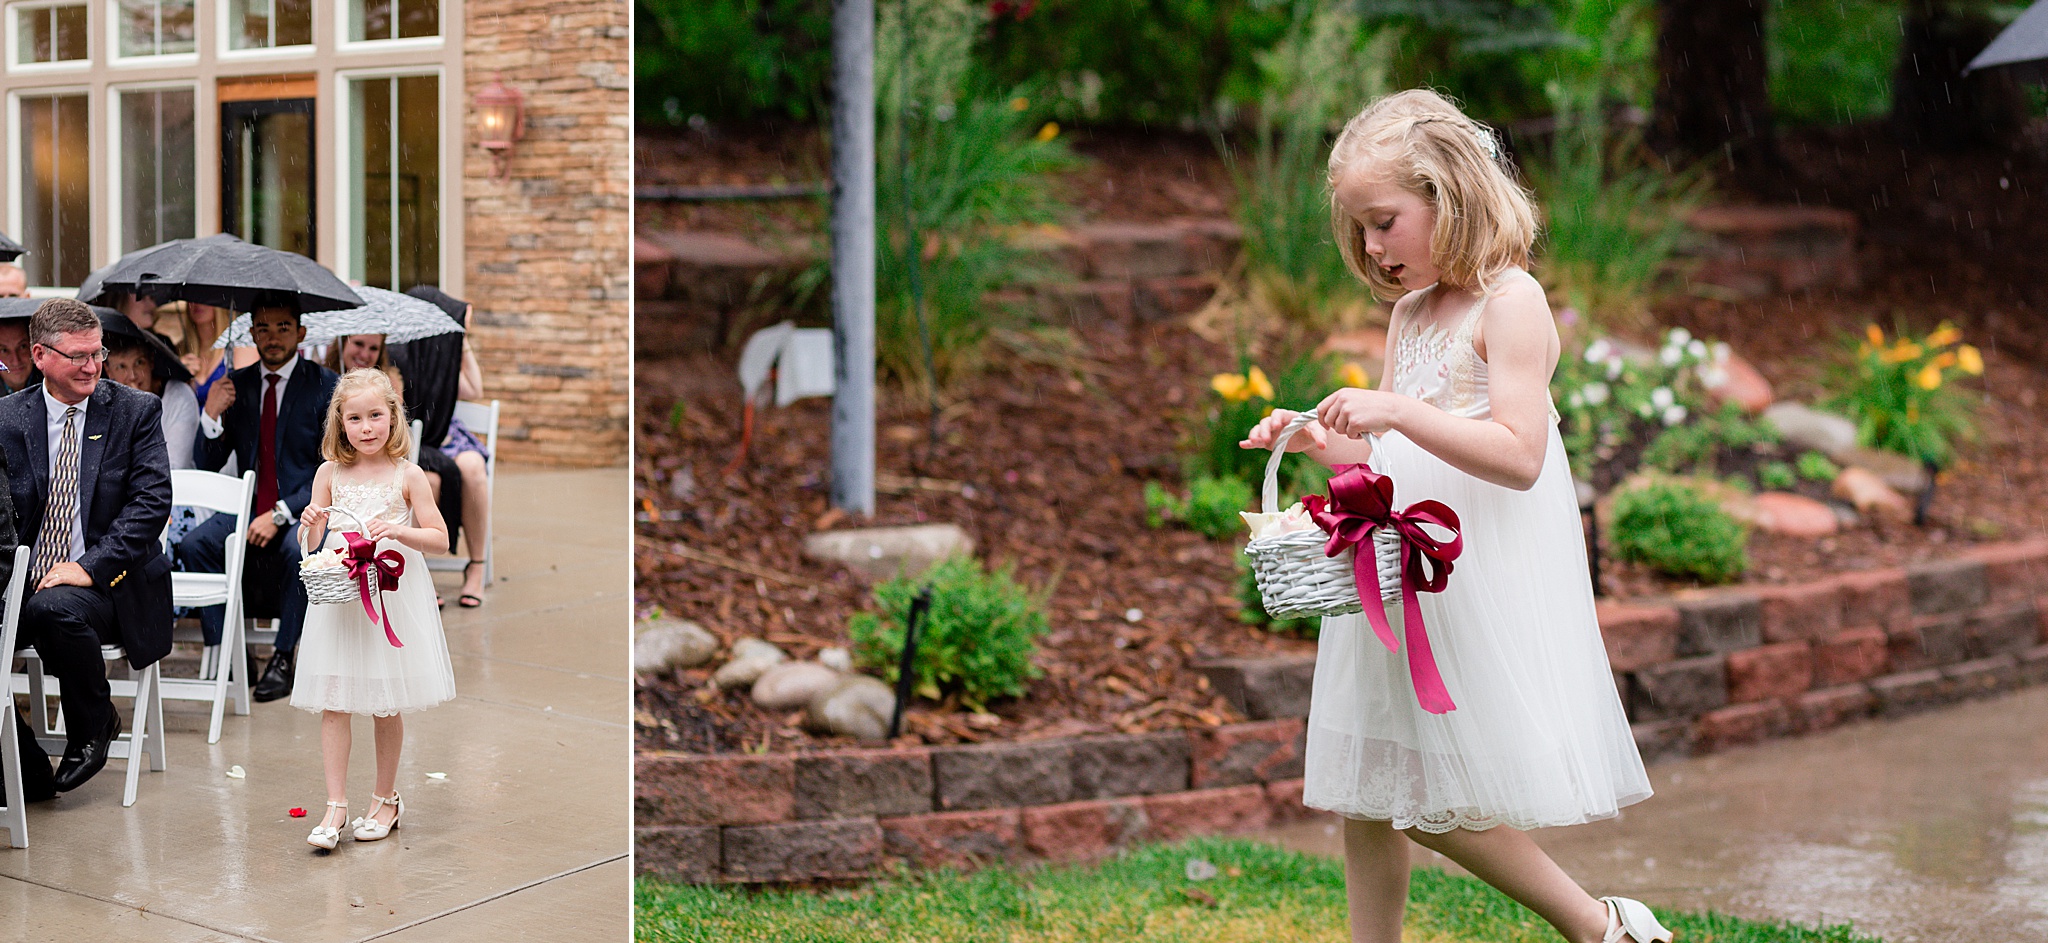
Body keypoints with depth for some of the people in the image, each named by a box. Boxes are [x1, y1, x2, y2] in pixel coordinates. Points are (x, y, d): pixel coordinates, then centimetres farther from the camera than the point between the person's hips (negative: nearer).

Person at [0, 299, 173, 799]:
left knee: (54, 607, -35)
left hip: (104, 586, -3)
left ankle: (95, 722, -5)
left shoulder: (136, 411, 2)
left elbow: (153, 500, -7)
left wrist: (89, 567, -17)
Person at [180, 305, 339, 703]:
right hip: (247, 509, 4)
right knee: (193, 545, -23)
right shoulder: (236, 386, 10)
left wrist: (280, 514, -18)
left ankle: (282, 659, -20)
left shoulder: (325, 386, -3)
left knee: (298, 549, -36)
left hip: (305, 509, -4)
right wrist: (211, 416, -8)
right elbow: (208, 465, 11)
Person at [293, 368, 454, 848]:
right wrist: (308, 524, -13)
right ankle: (335, 806, 2)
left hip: (392, 594, -2)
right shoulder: (330, 474, 4)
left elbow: (440, 540, -1)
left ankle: (385, 799, 22)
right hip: (337, 595, 2)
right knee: (332, 702, -3)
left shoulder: (407, 475, -3)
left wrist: (401, 531, -18)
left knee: (387, 705, 7)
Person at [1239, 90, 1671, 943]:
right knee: (1364, 804, 9)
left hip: (1479, 578, -8)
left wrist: (1398, 411, -27)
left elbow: (1518, 456, -20)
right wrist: (1318, 443, 2)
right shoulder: (1409, 314, 14)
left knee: (1433, 808, -7)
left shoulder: (1509, 303, -10)